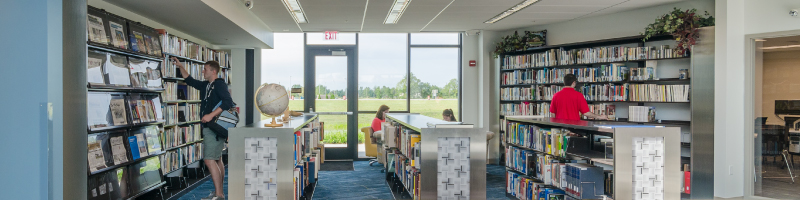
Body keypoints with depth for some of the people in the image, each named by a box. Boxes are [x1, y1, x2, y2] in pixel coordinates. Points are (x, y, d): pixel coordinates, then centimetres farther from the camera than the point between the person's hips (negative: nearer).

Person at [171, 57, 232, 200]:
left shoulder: (219, 84, -11)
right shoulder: (205, 85, 17)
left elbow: (228, 102, -23)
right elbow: (190, 81, 32)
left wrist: (211, 115, -27)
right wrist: (180, 67, 25)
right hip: (209, 127, 10)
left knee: (209, 159, -15)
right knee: (217, 159, 13)